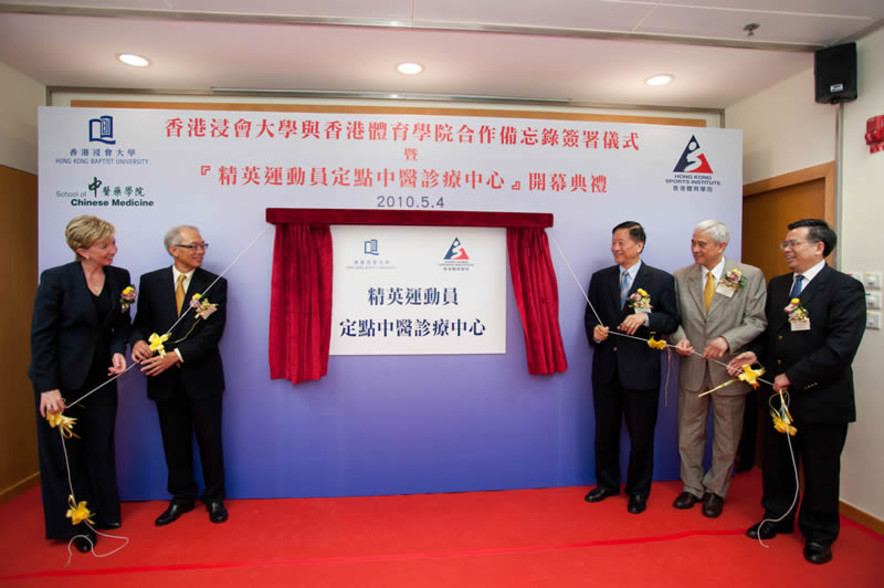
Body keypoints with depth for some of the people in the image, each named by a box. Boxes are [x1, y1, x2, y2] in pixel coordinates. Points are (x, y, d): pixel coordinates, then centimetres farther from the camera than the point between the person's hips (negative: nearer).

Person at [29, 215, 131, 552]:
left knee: (100, 448, 13)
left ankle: (103, 514, 31)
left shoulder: (120, 278, -1)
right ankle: (71, 525, 26)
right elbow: (41, 335, -13)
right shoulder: (56, 279, -14)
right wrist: (48, 388, -15)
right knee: (61, 452, 10)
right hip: (62, 380, -4)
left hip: (101, 378, 4)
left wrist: (118, 351, -12)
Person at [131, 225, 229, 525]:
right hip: (165, 377, 2)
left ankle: (214, 498, 26)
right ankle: (181, 498, 31)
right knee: (174, 441, 13)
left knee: (209, 439, 8)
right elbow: (142, 321, 7)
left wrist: (177, 355, -20)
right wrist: (138, 341, -16)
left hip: (201, 375, -2)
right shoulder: (150, 281, 4)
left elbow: (213, 331, -11)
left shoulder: (215, 284, -4)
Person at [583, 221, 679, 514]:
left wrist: (645, 317, -21)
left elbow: (671, 320, -3)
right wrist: (594, 331, -10)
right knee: (605, 430, 15)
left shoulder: (661, 279, -2)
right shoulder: (600, 278, 7)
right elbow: (590, 315, 11)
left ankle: (638, 491, 29)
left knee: (641, 434, 9)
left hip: (641, 369, -3)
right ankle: (607, 483, 34)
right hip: (606, 368, 3)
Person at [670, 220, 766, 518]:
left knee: (726, 437, 13)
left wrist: (727, 340, -24)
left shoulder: (750, 276, -6)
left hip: (729, 368, -2)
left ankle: (715, 491, 32)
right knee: (689, 434, 14)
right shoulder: (680, 277, 2)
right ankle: (692, 487, 32)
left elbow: (757, 321, -9)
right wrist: (680, 338, -14)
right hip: (692, 368, 2)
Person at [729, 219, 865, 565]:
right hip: (780, 394, 6)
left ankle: (819, 535, 31)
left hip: (821, 398, -6)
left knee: (820, 470, 11)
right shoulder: (778, 285, 8)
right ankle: (777, 517, 38)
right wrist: (756, 353, -6)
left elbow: (840, 347, -21)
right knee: (775, 462, 17)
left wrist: (792, 376, -21)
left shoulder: (845, 288, -13)